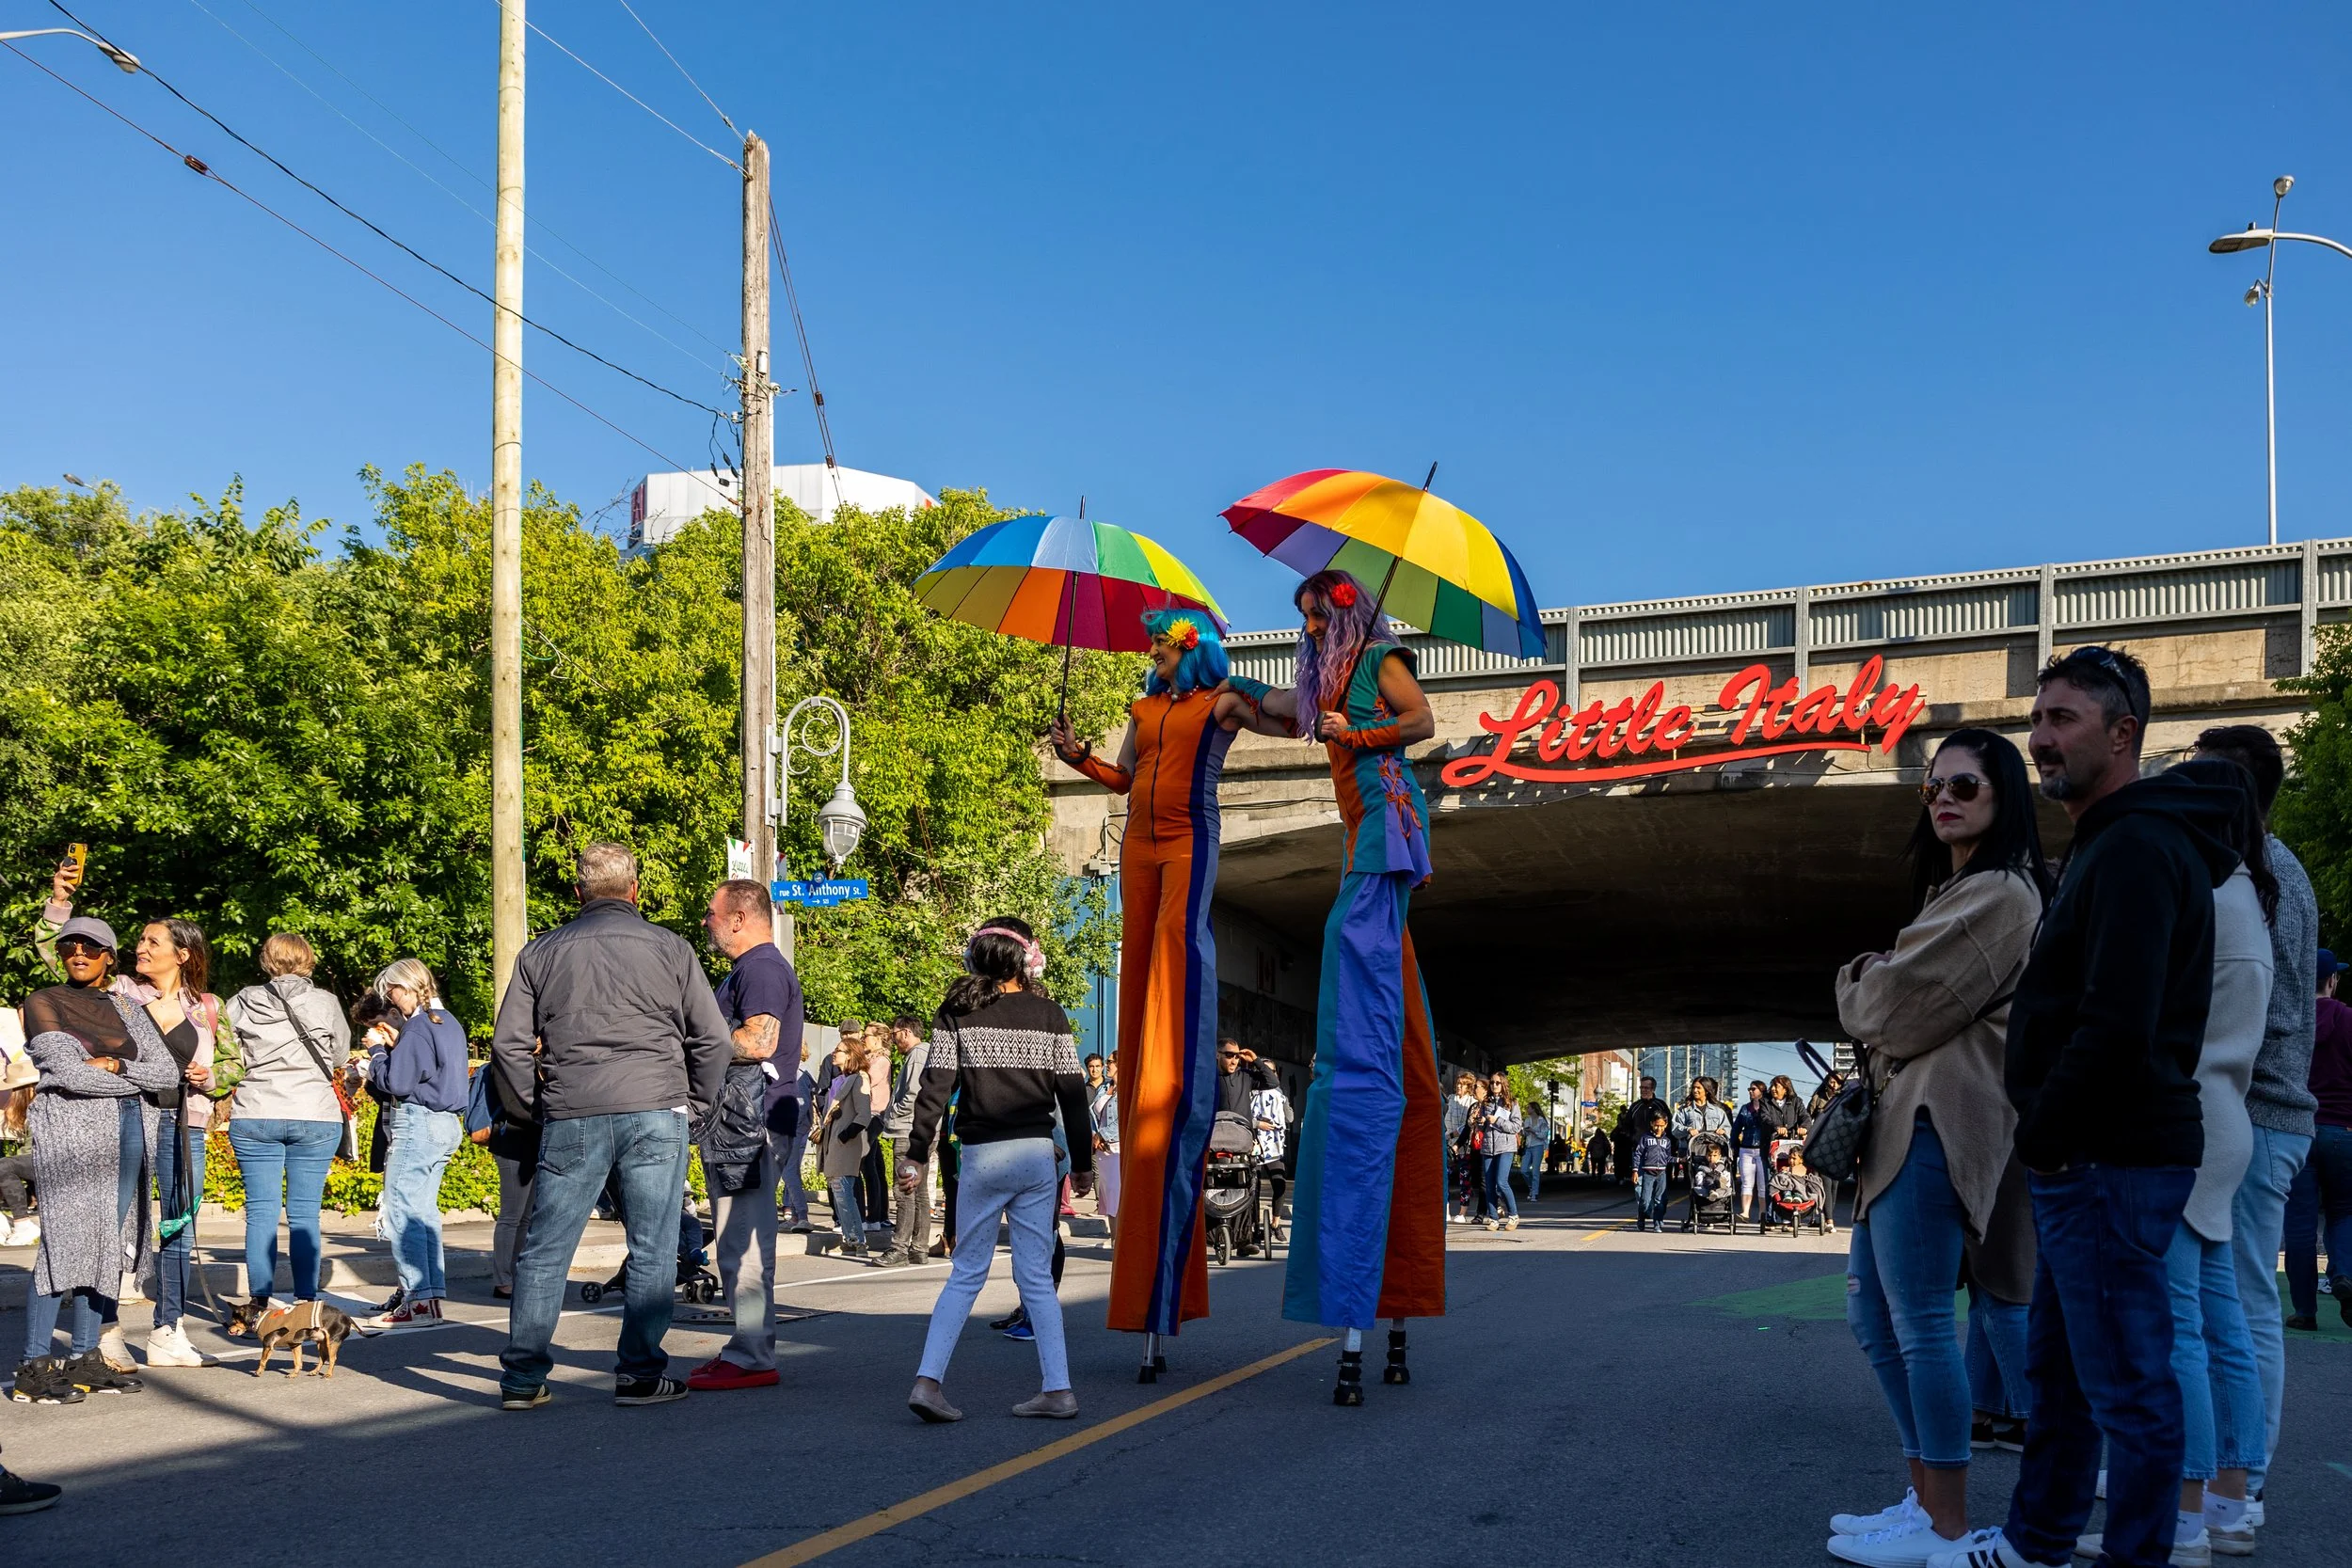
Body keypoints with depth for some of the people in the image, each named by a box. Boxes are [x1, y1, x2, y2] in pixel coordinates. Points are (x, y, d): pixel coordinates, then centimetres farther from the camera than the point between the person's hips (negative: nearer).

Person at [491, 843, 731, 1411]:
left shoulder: (542, 952, 10)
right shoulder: (669, 948, 5)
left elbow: (509, 1044, 8)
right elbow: (713, 1039, 4)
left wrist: (535, 1110, 17)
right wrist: (694, 1110, 14)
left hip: (571, 1119, 2)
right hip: (656, 1114, -2)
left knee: (544, 1251, 8)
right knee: (653, 1251, 4)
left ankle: (522, 1379, 9)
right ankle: (640, 1374, 3)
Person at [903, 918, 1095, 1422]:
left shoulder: (956, 1012, 1)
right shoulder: (1050, 1015, 3)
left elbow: (935, 1087, -3)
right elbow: (1073, 1095, 4)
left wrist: (917, 1154, 2)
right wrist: (1082, 1163, 12)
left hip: (982, 1155, -1)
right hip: (1037, 1154, 1)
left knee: (967, 1272, 7)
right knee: (1037, 1275, 7)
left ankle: (928, 1379, -5)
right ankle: (1057, 1389, 4)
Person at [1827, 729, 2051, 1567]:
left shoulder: (1995, 895, -11)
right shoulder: (1957, 890, 23)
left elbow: (1894, 1004, -14)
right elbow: (1899, 1015, 21)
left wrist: (1858, 983, 6)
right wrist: (1877, 988, 1)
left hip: (1940, 1124, -11)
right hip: (1911, 1116, 11)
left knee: (1922, 1322, -9)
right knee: (1875, 1311, 13)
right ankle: (1927, 1495, 20)